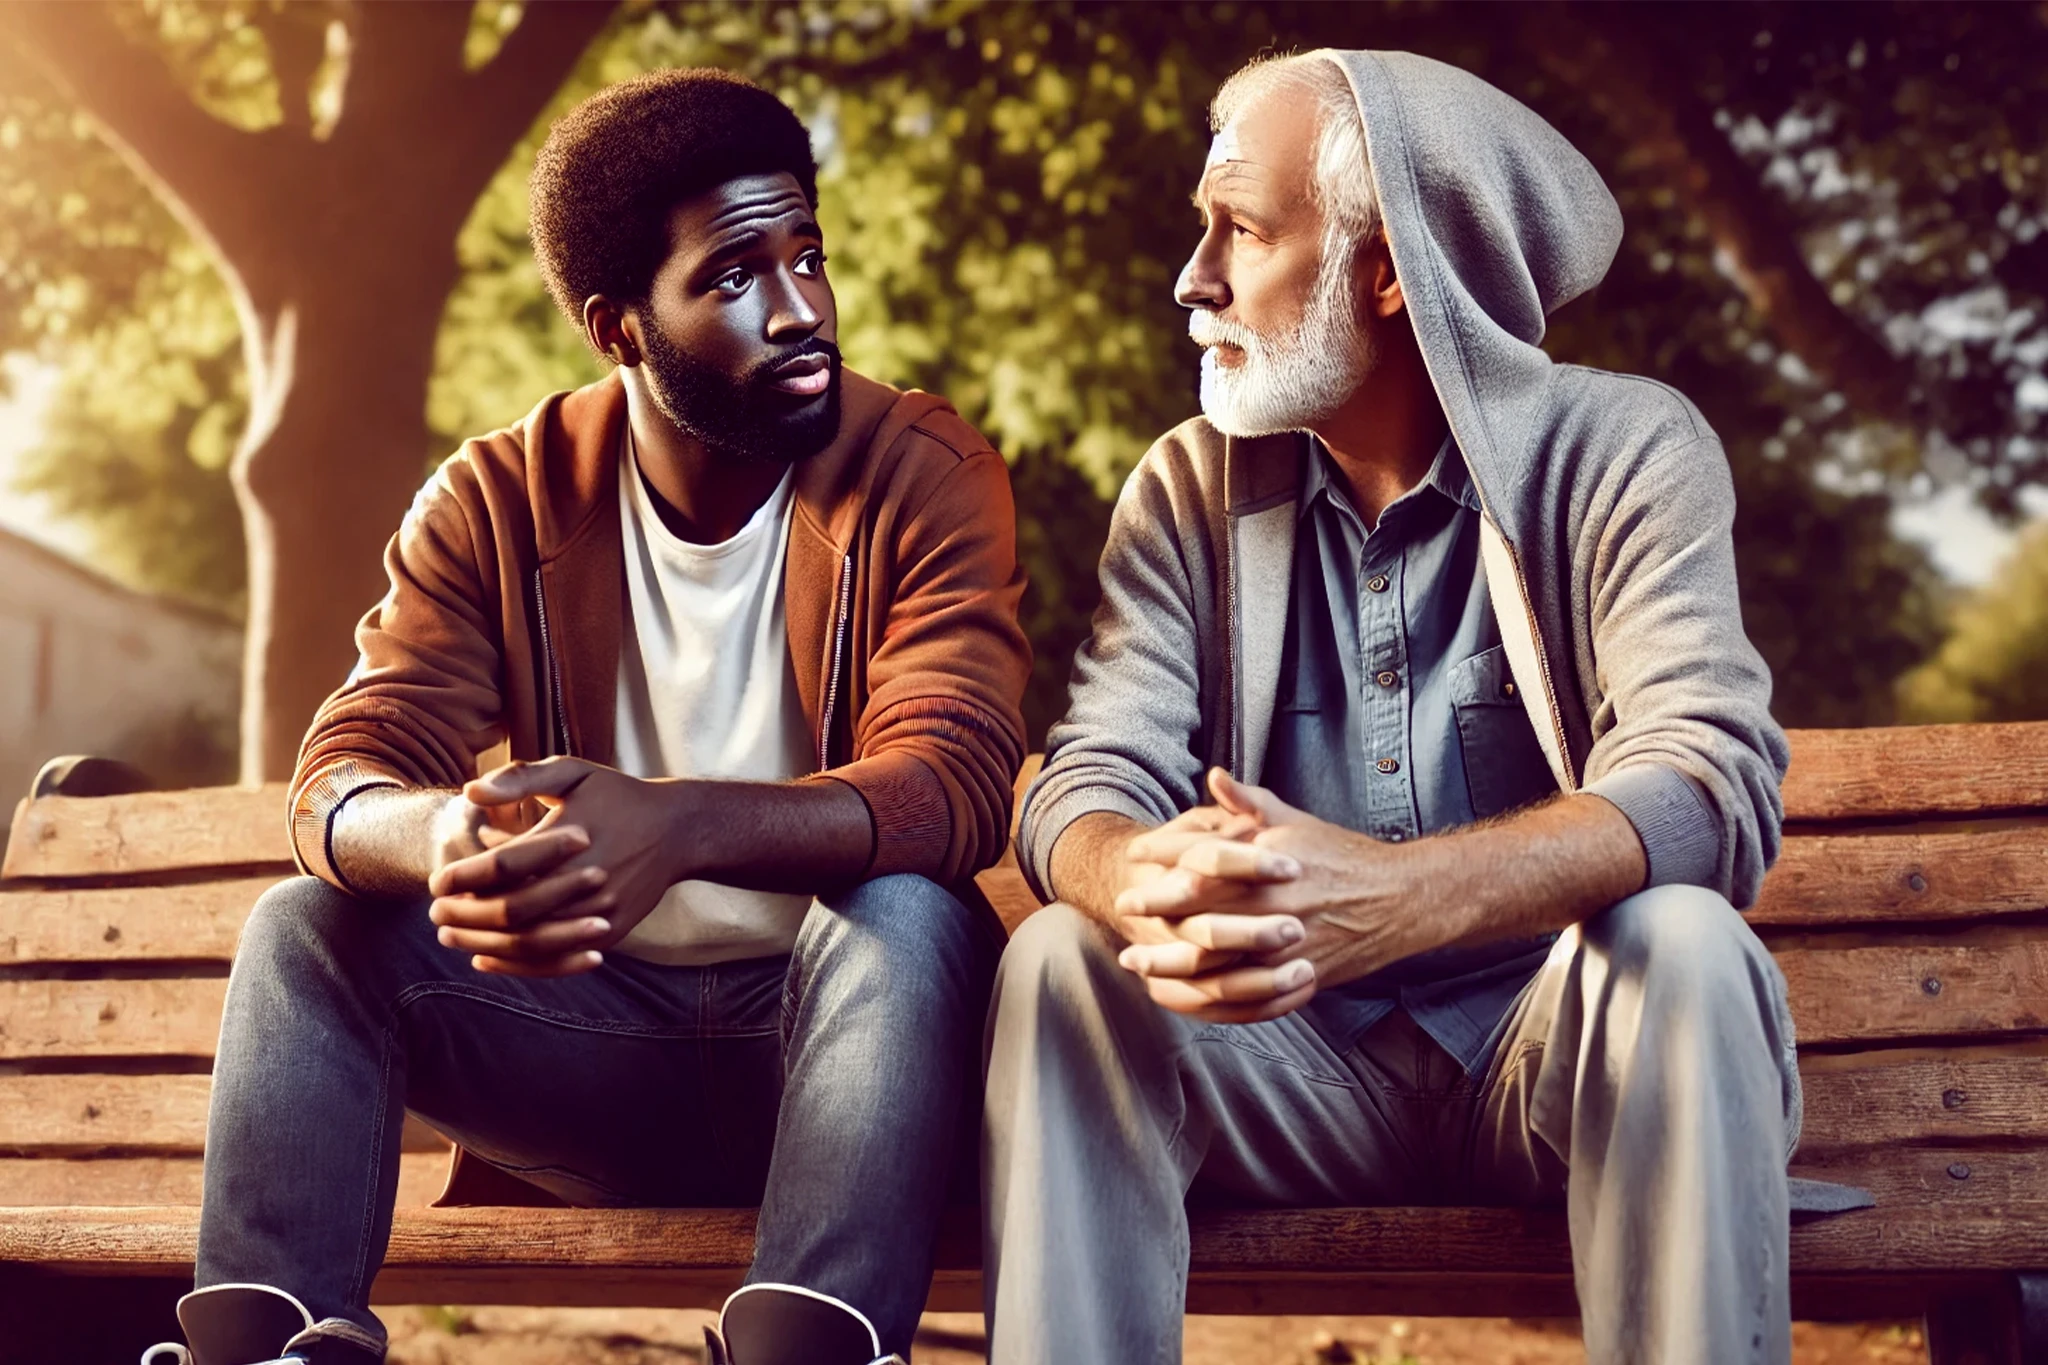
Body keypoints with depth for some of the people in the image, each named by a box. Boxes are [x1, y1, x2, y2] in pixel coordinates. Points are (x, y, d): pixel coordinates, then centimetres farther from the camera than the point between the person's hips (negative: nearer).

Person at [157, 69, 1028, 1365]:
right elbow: (346, 778, -10)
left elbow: (955, 783, -24)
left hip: (832, 1020, -3)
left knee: (908, 912, -34)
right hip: (598, 1036, 3)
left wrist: (680, 826, -45)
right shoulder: (500, 499, 0)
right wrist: (445, 840, -38)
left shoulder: (925, 476, -9)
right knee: (309, 928, -16)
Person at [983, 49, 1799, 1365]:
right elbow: (1090, 781, -6)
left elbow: (1712, 785, -21)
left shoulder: (1624, 454, -7)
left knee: (1679, 946, -31)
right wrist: (1139, 884, -34)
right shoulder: (1189, 489, 4)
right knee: (1062, 957, -23)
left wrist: (1399, 894, -40)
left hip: (1542, 1045, -2)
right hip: (1289, 1060, 2)